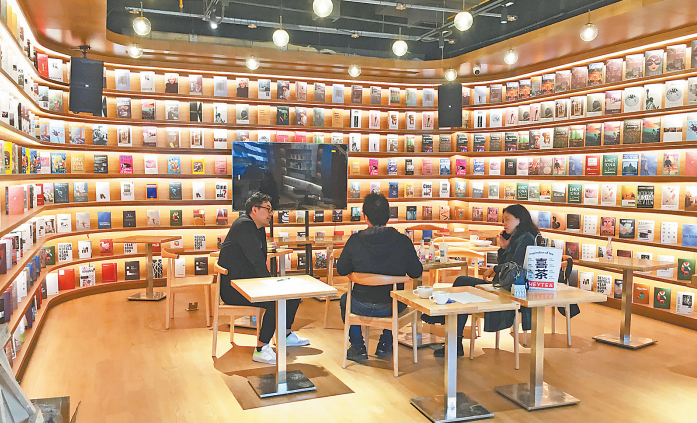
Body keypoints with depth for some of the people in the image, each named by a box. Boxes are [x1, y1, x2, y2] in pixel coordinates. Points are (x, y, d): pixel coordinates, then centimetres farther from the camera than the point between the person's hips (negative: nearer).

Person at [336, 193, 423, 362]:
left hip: (362, 307, -1)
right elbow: (416, 272, -3)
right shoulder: (403, 241, -13)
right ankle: (385, 346, 36)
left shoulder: (355, 241, -14)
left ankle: (358, 348, 31)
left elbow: (341, 270, -2)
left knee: (345, 299, 33)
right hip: (392, 308, 1)